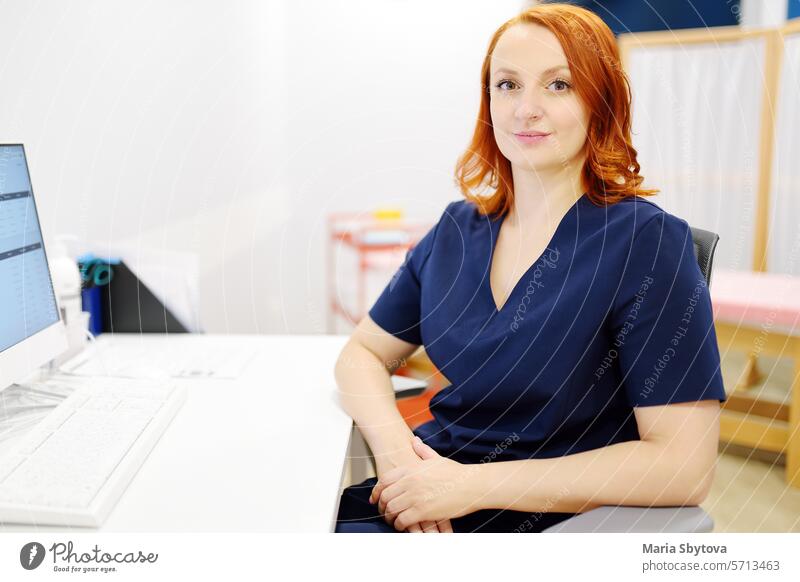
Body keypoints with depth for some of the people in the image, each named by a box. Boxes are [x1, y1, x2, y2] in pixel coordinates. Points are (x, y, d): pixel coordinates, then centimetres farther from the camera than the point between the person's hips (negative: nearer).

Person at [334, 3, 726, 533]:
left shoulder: (648, 241, -12)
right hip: (427, 489, 5)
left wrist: (475, 483, -19)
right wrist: (395, 448, -10)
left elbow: (684, 466, -16)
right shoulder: (458, 229, 5)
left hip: (545, 521, -5)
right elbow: (364, 353, 11)